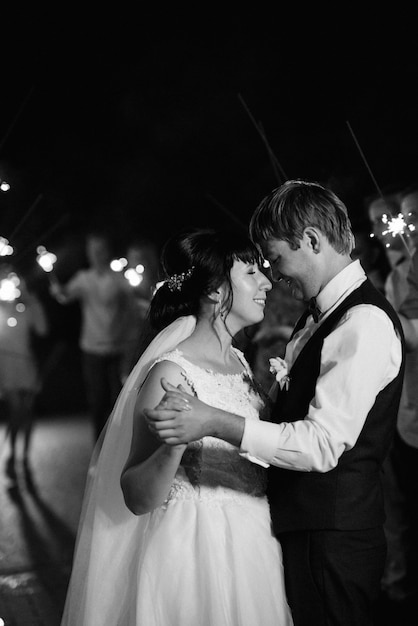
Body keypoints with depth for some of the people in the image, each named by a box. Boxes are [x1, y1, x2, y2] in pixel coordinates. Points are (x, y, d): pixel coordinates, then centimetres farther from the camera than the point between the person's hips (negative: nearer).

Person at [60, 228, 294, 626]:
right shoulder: (172, 373, -19)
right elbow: (137, 498, -20)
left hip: (252, 545, 8)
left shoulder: (238, 360, 5)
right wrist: (175, 442, -37)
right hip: (197, 555, -8)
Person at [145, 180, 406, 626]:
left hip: (332, 537, -9)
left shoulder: (365, 322, -20)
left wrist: (215, 423, -30)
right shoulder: (320, 313, 10)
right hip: (299, 522, 9)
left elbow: (324, 444, -27)